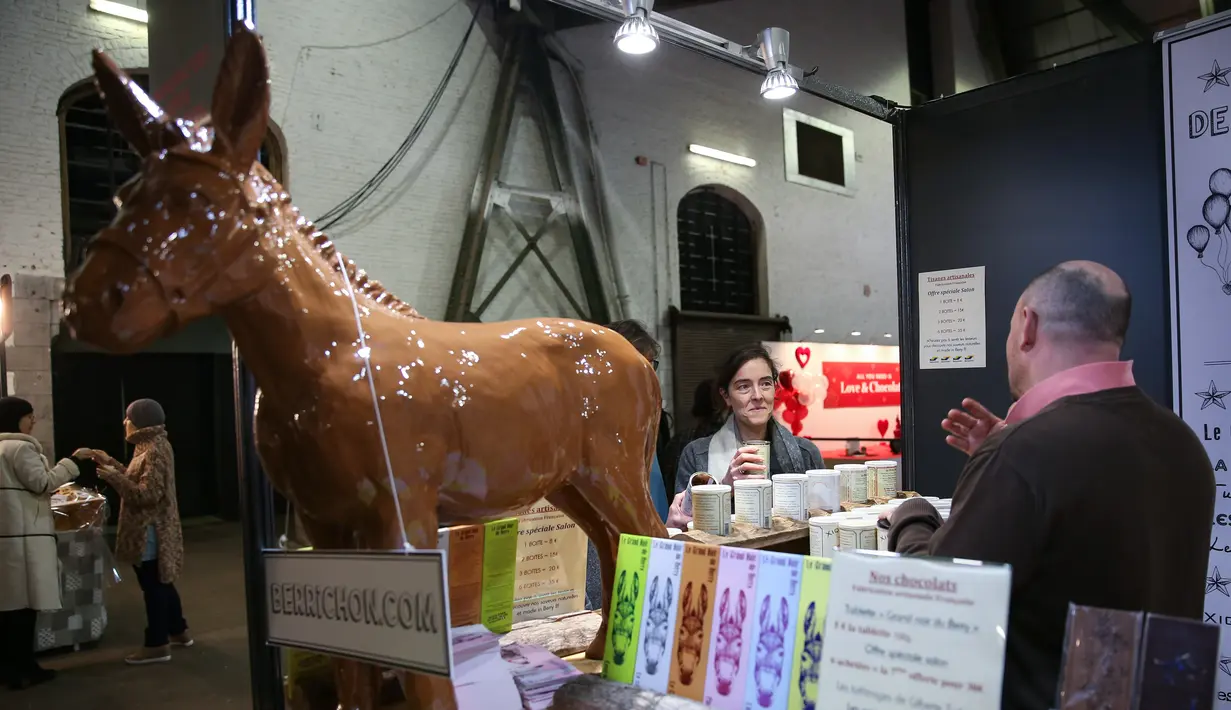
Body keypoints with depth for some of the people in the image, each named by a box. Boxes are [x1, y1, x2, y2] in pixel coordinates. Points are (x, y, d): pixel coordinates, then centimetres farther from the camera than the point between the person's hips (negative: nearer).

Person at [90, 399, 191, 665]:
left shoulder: (154, 451, -20)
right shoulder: (153, 445, 12)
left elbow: (147, 494, -25)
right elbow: (140, 480, 18)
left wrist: (113, 477, -22)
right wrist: (111, 463, 16)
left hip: (149, 531, -11)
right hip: (154, 528, 11)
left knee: (153, 586, -2)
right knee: (160, 582, 19)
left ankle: (157, 645, 7)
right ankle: (178, 631, 29)